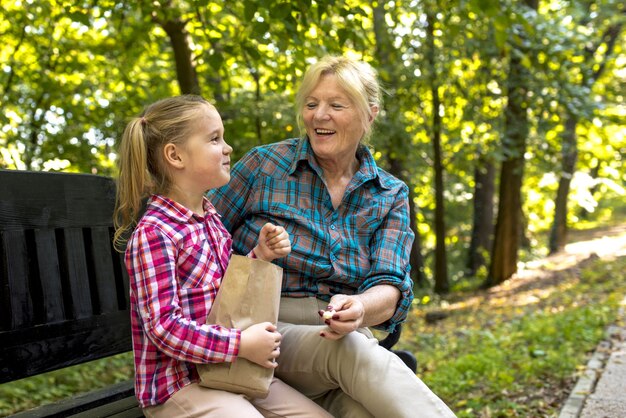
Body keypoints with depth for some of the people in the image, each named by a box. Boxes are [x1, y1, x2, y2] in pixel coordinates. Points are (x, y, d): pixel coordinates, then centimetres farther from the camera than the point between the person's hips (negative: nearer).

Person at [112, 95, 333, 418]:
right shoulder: (153, 233, -16)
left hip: (228, 373, 8)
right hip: (178, 384, -8)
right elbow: (164, 328, -22)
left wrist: (259, 257, 4)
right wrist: (242, 344, -22)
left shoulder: (210, 218, 10)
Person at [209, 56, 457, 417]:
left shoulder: (391, 195, 8)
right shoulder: (265, 164, 2)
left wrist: (358, 309, -27)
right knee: (356, 351, -35)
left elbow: (389, 287, -3)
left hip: (343, 338, 2)